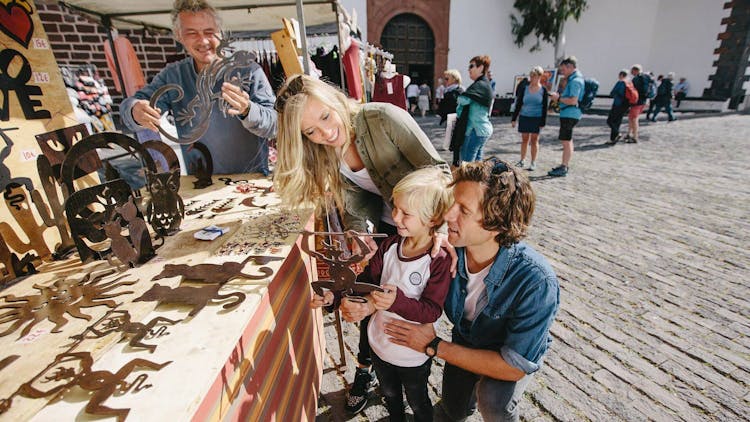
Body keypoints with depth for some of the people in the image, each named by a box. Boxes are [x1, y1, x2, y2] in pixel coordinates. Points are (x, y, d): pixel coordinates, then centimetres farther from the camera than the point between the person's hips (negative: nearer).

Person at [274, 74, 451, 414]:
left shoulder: (382, 118, -26)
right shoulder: (325, 159, -8)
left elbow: (437, 169, -25)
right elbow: (353, 211, -10)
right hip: (387, 229, 4)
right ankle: (365, 370, 39)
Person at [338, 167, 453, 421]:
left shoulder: (440, 261, -28)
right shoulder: (390, 246, -12)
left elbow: (432, 311, -28)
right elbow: (367, 279, -10)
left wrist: (397, 301, -44)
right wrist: (350, 300, -29)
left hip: (413, 355, -5)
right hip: (379, 344, 5)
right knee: (390, 395, 34)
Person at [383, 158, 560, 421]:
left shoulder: (536, 283, -38)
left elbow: (514, 367, -32)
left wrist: (434, 346, -31)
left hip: (518, 353, -3)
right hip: (464, 341, 4)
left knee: (494, 400, -31)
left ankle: (485, 390, 2)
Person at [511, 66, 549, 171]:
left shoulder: (543, 90, -2)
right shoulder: (524, 88, 1)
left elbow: (545, 107, 0)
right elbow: (518, 104, 4)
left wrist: (543, 122, -5)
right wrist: (514, 119, 1)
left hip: (536, 118, -1)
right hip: (524, 117, 1)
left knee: (534, 140, 4)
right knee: (524, 139, 8)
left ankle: (533, 162, 13)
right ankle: (522, 160, 20)